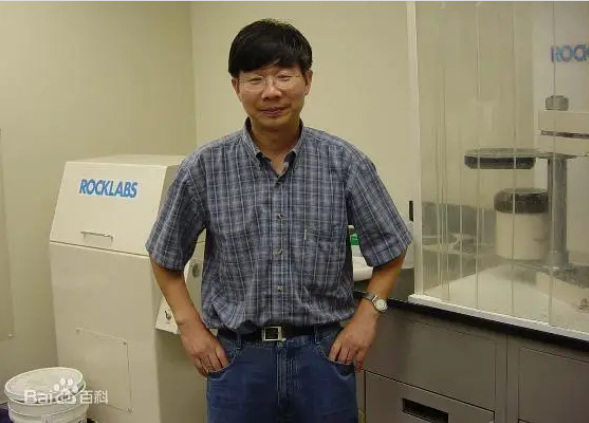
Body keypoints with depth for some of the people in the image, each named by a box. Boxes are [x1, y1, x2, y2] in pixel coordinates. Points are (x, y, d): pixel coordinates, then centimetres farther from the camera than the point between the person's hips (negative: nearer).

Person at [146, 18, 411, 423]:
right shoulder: (204, 168, -6)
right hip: (237, 357, 0)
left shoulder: (346, 162, -7)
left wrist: (367, 313, -5)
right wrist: (190, 325, -1)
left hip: (322, 354, 0)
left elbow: (390, 250, 5)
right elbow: (165, 257, 6)